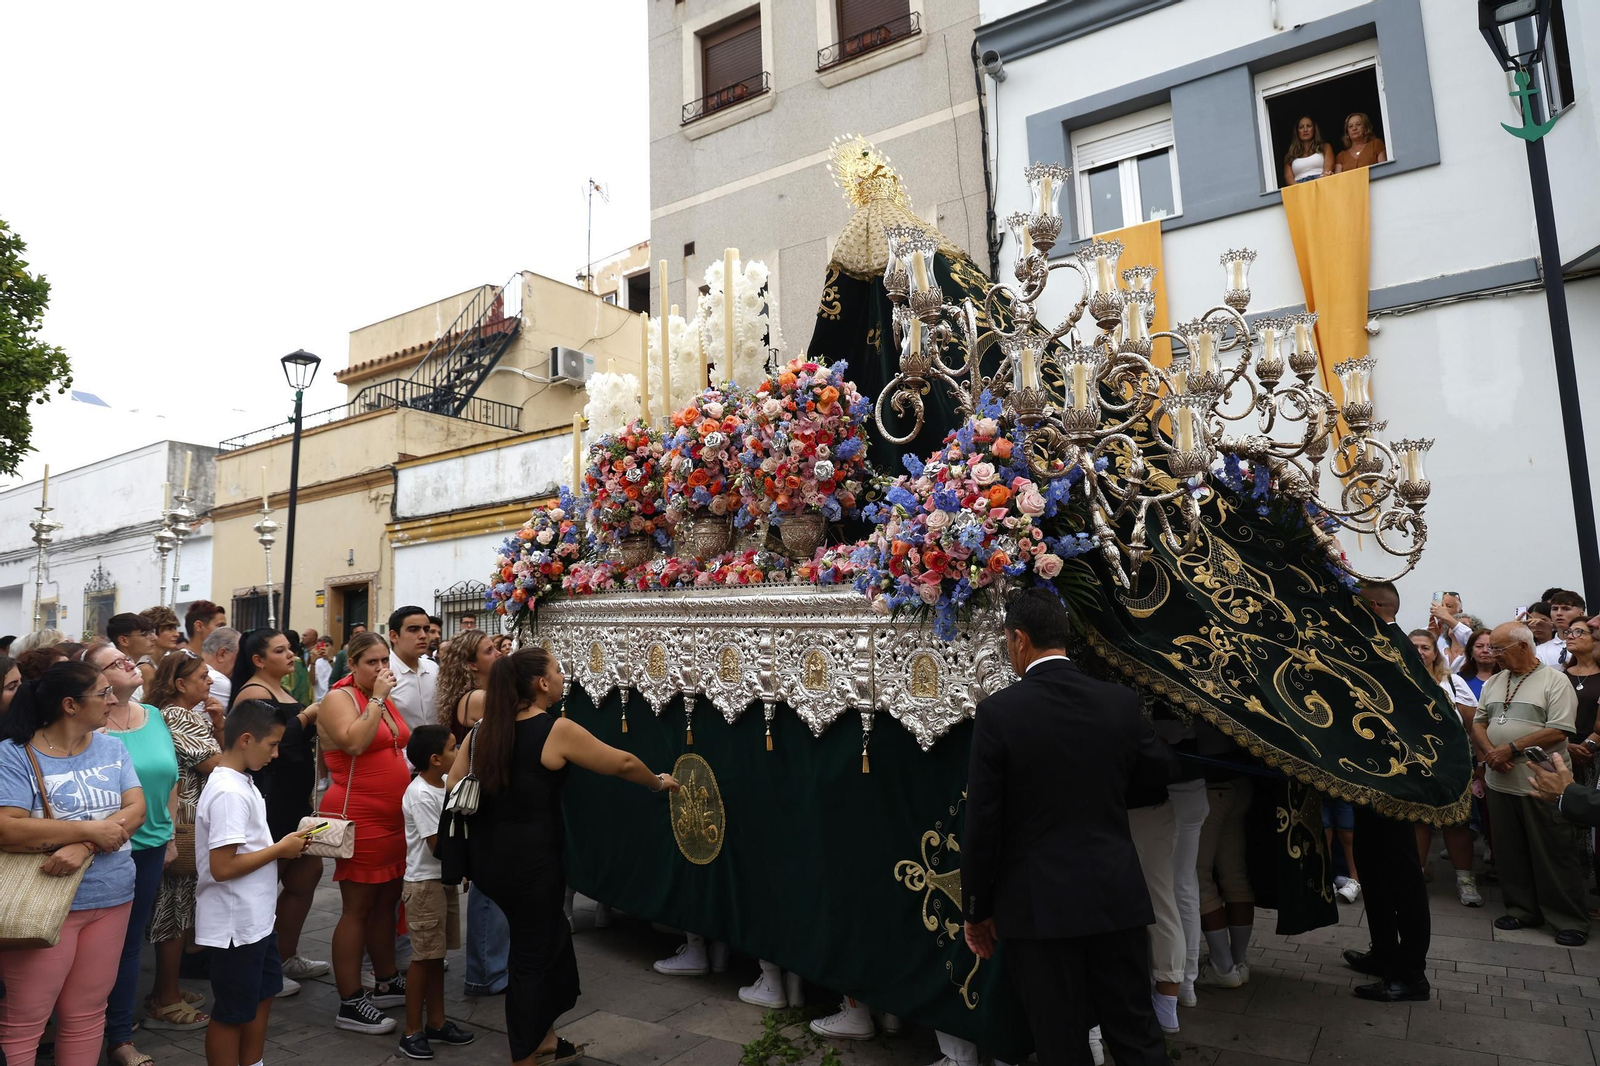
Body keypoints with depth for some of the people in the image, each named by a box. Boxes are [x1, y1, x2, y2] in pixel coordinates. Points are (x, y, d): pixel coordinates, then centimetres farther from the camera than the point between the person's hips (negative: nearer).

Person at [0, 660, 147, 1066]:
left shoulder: (112, 747, 6)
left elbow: (136, 810, -2)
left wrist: (85, 846, -19)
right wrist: (92, 829, -18)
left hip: (112, 898, 4)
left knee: (87, 1013, 14)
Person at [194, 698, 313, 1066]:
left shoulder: (240, 783, 6)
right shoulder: (229, 793, -25)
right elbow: (222, 867, -28)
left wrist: (282, 845, 1)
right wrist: (281, 849, -19)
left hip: (255, 918, 10)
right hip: (235, 924, -10)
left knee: (263, 993, 23)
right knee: (231, 1012, 8)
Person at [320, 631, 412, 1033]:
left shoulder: (383, 699, 14)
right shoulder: (340, 698, -10)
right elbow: (354, 743, -27)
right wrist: (377, 697, -23)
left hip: (393, 816, 8)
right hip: (358, 816, -8)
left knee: (387, 900, 16)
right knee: (357, 907, -2)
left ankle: (386, 982, 29)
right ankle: (350, 1005, 7)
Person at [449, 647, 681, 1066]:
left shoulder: (483, 729, 3)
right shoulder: (557, 730, -15)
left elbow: (453, 789, 7)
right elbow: (622, 763, -7)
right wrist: (659, 783, 10)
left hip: (486, 856, 7)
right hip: (528, 861, -7)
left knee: (549, 933, 24)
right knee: (532, 957, 9)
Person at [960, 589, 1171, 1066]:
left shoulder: (998, 711, -14)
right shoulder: (1121, 702, -4)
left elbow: (981, 824, -11)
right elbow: (1162, 767, 15)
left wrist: (977, 911, 1)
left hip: (1038, 904, -3)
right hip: (1117, 896, 4)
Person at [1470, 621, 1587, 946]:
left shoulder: (1554, 681, -7)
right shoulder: (1493, 682, 12)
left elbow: (1558, 731, -15)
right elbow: (1478, 723, 13)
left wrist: (1511, 749, -18)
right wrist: (1490, 752, -5)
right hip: (1500, 782, 6)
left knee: (1554, 854, 2)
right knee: (1510, 852, 12)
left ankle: (1569, 921, 13)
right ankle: (1522, 910, 23)